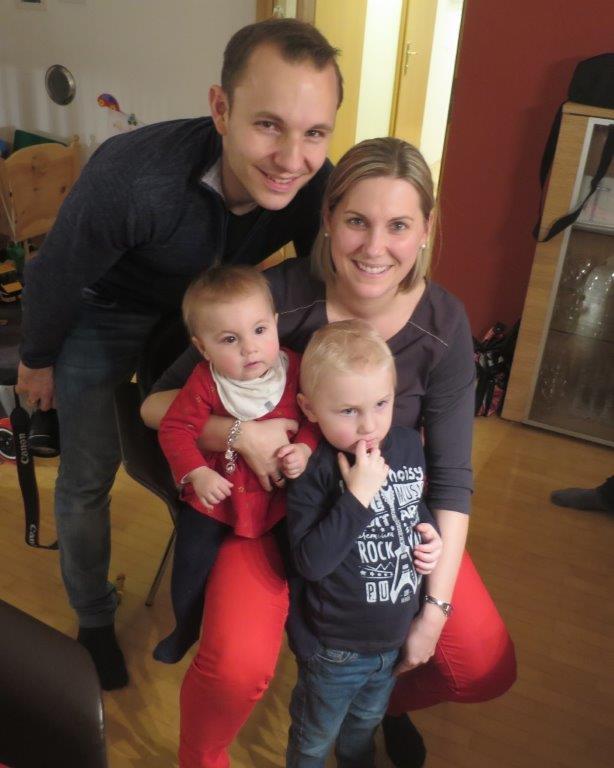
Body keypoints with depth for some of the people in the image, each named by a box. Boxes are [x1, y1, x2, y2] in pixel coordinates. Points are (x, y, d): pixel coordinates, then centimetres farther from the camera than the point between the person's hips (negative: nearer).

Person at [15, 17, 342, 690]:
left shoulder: (317, 186, -29)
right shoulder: (131, 175, -41)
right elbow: (55, 276, -22)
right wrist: (37, 361, -5)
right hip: (106, 313, -3)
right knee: (87, 478, 3)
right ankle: (94, 620, 31)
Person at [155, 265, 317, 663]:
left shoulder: (295, 369, -14)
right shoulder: (206, 381, -18)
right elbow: (175, 428, -15)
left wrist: (305, 449, -24)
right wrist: (197, 473, -27)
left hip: (282, 488, 1)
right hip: (218, 489, -1)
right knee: (193, 559, 4)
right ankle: (186, 627, 34)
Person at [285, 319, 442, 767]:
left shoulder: (409, 445, -10)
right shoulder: (314, 474, -27)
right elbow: (310, 562, -34)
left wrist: (429, 534, -9)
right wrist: (358, 494, -38)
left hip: (396, 637, 6)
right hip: (336, 647, -5)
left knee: (366, 722, 35)